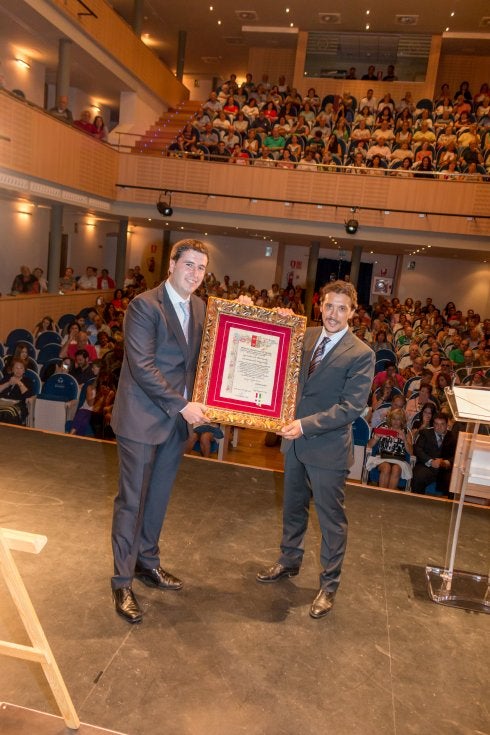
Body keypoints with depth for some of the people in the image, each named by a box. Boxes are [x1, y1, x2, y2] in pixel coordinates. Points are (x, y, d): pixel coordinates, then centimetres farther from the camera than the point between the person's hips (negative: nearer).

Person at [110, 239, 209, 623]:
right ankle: (122, 581, 20)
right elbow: (142, 366, -20)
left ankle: (147, 562, 37)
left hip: (177, 418, 7)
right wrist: (182, 405, -21)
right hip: (142, 418, -6)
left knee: (159, 496, 18)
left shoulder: (200, 308, 7)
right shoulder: (144, 305, -14)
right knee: (132, 500, 5)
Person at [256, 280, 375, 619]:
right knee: (293, 508, 22)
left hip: (328, 448, -5)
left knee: (331, 519, 10)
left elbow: (352, 407, -19)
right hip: (295, 440, 6)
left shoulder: (361, 354, -14)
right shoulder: (305, 336, 1)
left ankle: (329, 585, 28)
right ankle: (289, 561, 44)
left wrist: (306, 424, -26)